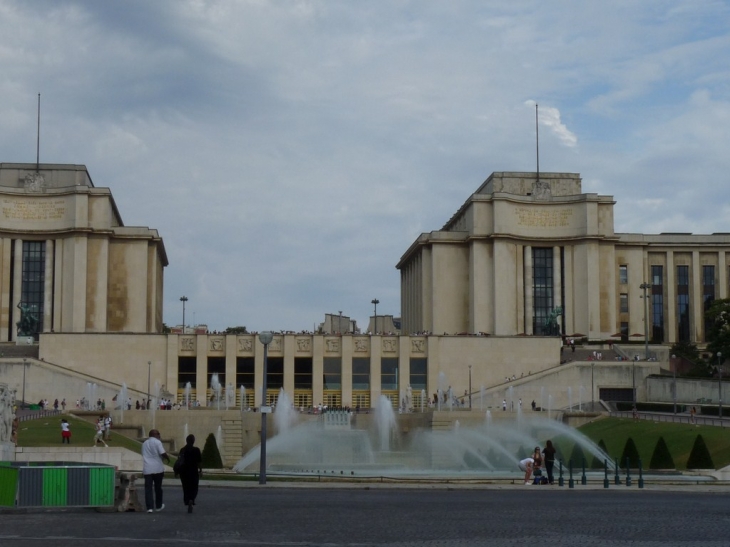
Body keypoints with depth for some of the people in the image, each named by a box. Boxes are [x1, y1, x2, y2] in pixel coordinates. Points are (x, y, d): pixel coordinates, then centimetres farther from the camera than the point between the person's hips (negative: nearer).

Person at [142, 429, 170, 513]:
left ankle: (149, 507, -11)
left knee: (148, 488, -1)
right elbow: (163, 453, -15)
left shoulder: (144, 443, 14)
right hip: (158, 468, -3)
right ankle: (158, 506, 22)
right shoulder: (157, 442, -6)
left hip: (147, 469, 3)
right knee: (158, 487, 12)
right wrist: (168, 458, 5)